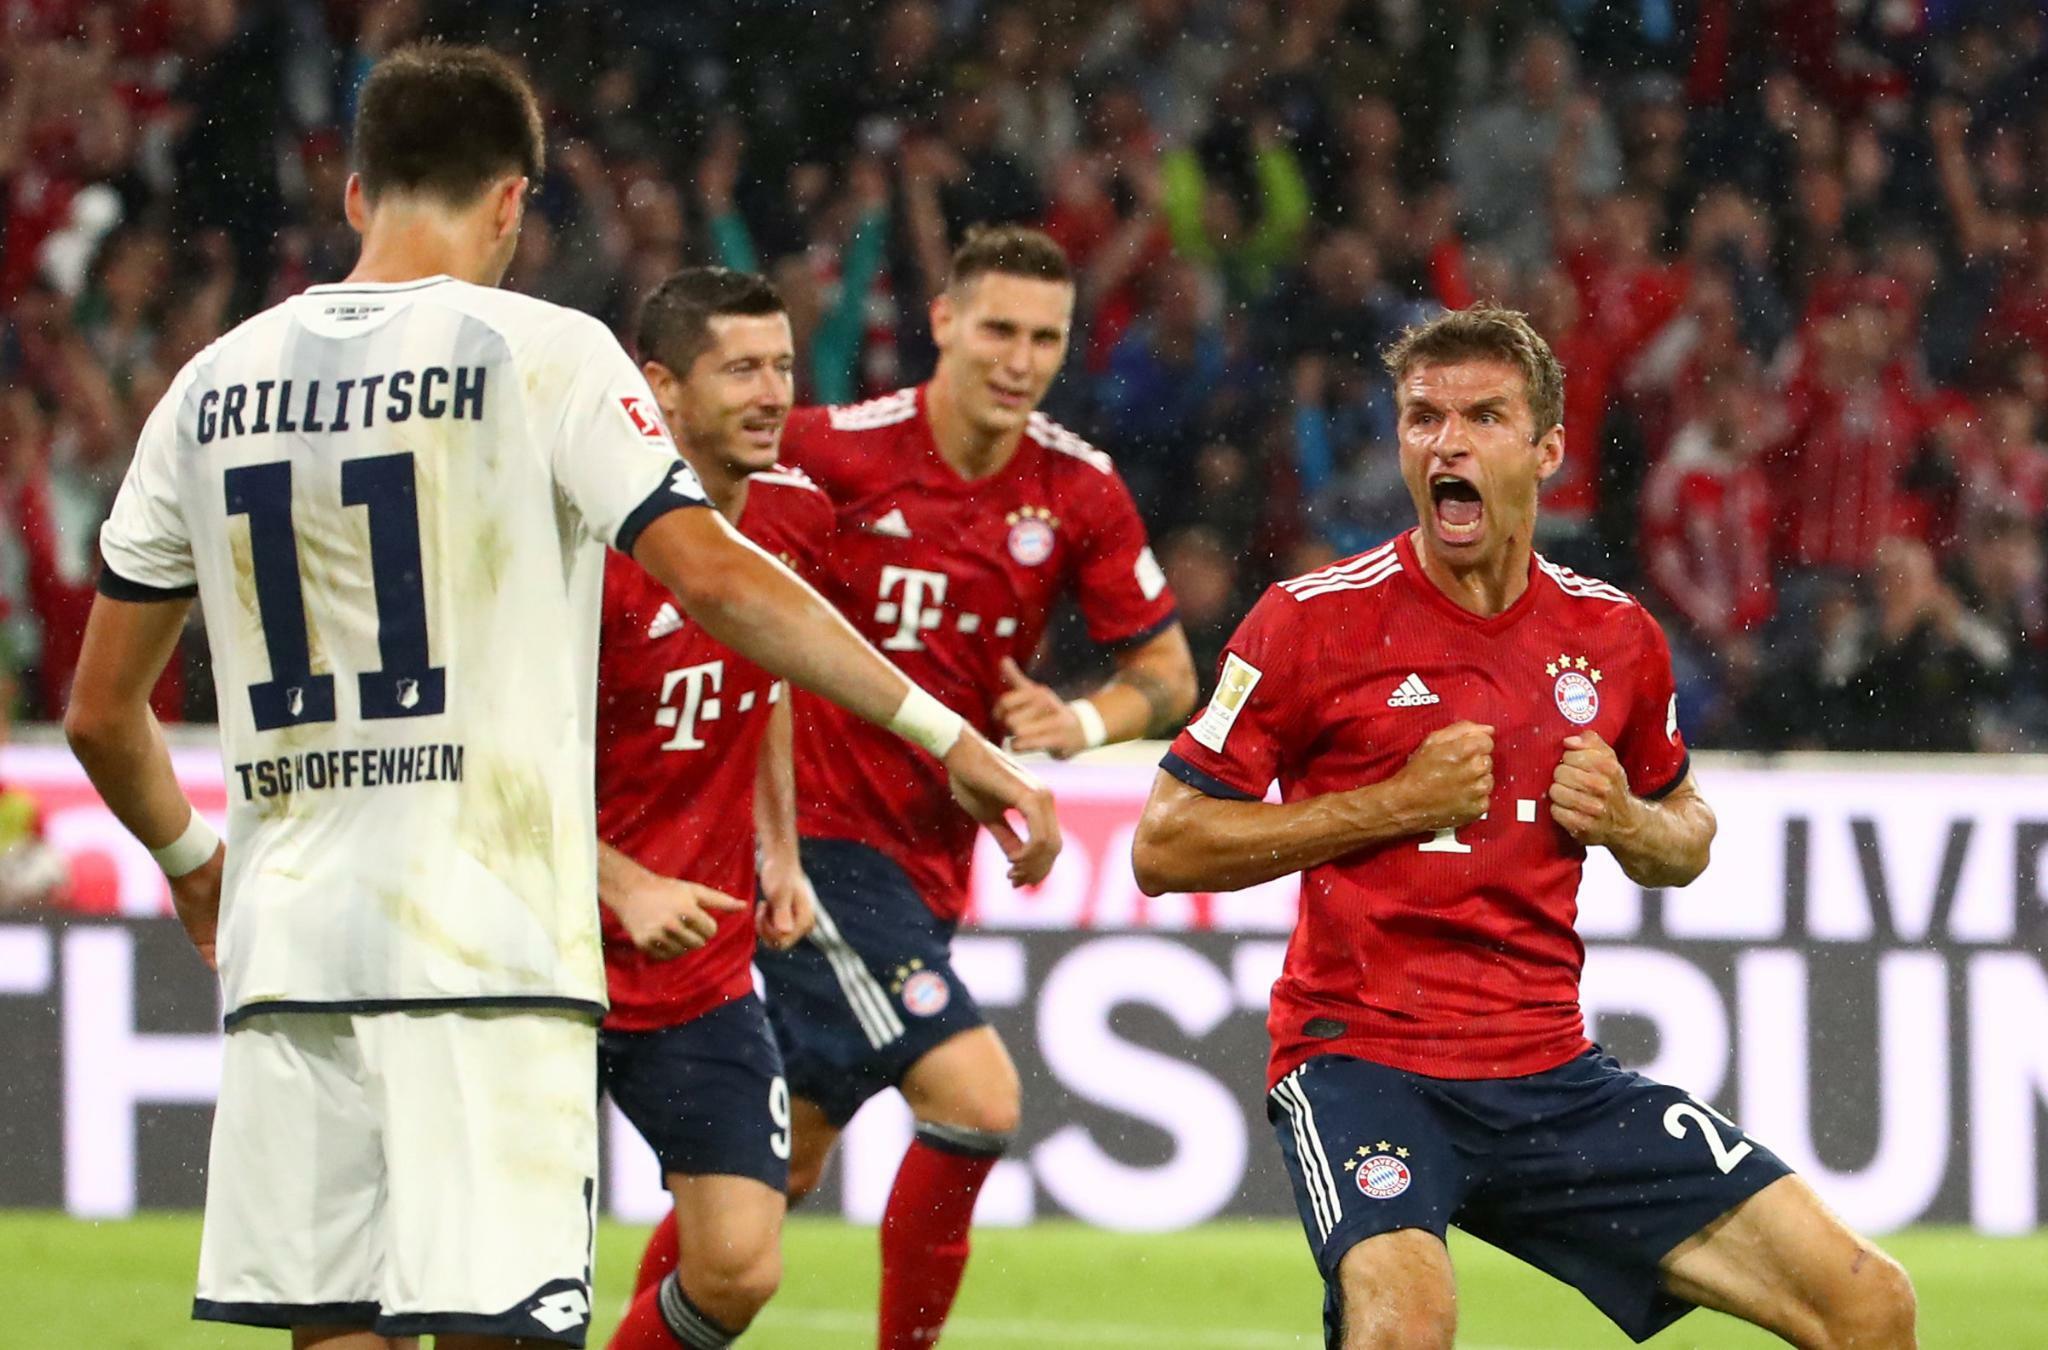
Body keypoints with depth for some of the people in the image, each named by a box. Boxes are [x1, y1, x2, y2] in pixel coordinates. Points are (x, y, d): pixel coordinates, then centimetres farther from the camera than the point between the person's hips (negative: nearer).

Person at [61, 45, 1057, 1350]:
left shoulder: (214, 386, 12)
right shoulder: (541, 353, -3)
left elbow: (102, 713, 16)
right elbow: (714, 577, -13)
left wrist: (188, 854, 35)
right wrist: (947, 734, -9)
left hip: (288, 945, 5)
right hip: (487, 947, -5)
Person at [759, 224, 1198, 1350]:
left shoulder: (1079, 491, 1)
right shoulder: (834, 452, -13)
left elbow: (1166, 672, 8)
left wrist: (1084, 723, -12)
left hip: (929, 857, 6)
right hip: (819, 835, -6)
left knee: (783, 1160, 12)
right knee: (975, 1097, -19)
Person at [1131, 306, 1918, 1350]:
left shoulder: (1614, 636, 9)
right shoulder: (1315, 619, -5)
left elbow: (1687, 833, 25)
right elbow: (1162, 847, -5)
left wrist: (1626, 825, 1)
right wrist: (1391, 805, -12)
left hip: (1552, 1070, 5)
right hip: (1362, 1058, -4)